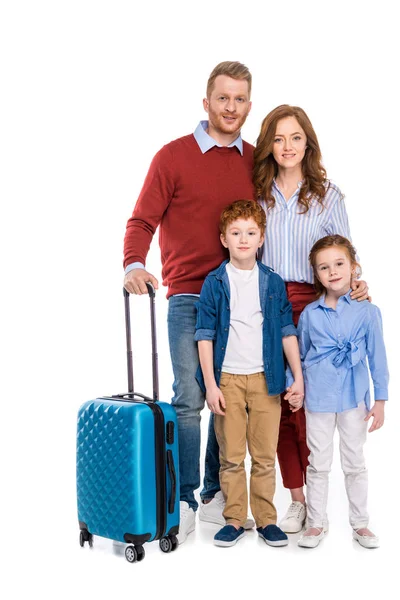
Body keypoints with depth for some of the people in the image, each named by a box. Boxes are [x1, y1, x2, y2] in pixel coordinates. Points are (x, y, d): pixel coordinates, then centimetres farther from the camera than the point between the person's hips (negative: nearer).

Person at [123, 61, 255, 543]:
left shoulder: (256, 161, 11)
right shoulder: (173, 156, 0)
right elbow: (142, 219, -3)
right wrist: (133, 264, -20)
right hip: (189, 297, -3)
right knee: (189, 398, -4)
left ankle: (221, 490, 22)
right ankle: (183, 499, 8)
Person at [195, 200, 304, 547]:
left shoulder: (273, 283, 5)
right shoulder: (215, 283, 0)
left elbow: (287, 332, 7)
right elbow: (205, 335, -1)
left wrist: (299, 378, 3)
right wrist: (210, 384, -6)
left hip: (266, 378, 1)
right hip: (227, 378, -1)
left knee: (265, 455, 7)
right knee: (231, 456, 5)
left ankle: (266, 519, 20)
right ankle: (234, 519, 18)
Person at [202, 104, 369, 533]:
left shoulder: (327, 194, 6)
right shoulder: (256, 192, 10)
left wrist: (354, 285, -12)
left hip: (312, 307, -2)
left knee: (308, 406, -3)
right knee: (278, 406, 5)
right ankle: (296, 498, 19)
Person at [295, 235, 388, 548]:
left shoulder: (367, 311, -5)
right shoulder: (309, 313, -1)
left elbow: (377, 357, -2)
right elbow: (300, 355, 9)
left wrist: (380, 400, -2)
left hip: (354, 397, -1)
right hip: (318, 398, 1)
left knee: (355, 463, 12)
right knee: (319, 464, 10)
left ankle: (360, 523, 27)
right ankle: (317, 522, 24)